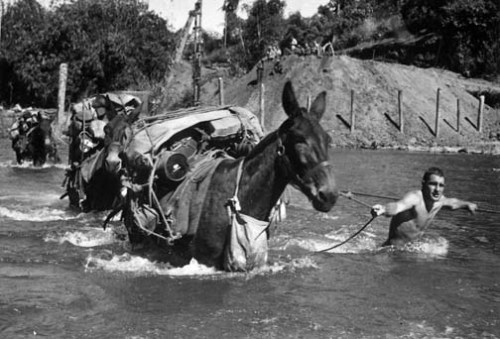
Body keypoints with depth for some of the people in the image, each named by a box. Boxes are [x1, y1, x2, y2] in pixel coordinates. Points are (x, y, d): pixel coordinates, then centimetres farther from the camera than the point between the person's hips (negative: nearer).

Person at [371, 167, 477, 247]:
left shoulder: (439, 200, -3)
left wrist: (467, 204, 35)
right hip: (395, 247, -8)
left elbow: (452, 203, 24)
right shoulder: (415, 197, -29)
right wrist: (383, 209, -72)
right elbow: (398, 206, -52)